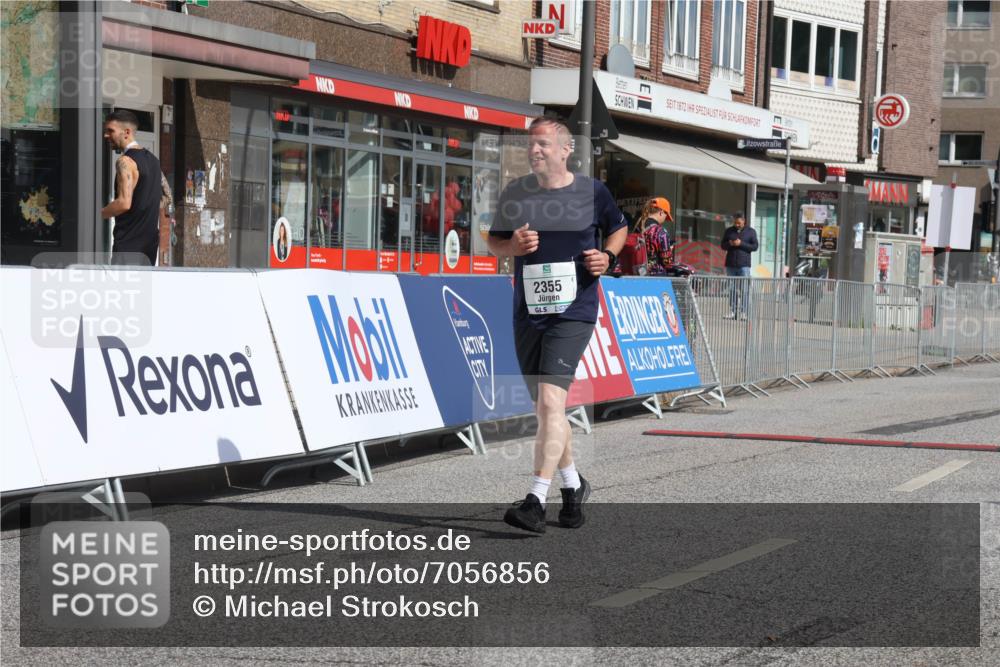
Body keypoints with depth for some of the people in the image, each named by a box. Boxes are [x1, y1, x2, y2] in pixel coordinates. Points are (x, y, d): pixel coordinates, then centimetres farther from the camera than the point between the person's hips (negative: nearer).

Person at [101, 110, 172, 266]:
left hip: (129, 243, -9)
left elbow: (124, 203, -24)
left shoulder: (125, 161, -14)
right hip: (149, 241, 9)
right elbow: (167, 197, 20)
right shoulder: (151, 159, 14)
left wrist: (98, 214, -11)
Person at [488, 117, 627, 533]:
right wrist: (512, 246, -7)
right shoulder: (515, 194, 5)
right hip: (527, 314, 4)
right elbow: (493, 242, 15)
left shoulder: (591, 192, 0)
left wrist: (607, 256, -3)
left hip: (573, 313, -4)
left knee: (551, 399, -18)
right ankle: (573, 485, 34)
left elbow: (618, 228, 17)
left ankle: (536, 501, -20)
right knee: (544, 409, 13)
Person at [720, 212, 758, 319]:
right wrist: (729, 244, -9)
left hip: (744, 265, -3)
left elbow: (755, 247, -1)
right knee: (732, 289, 3)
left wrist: (741, 244, -13)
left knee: (744, 289, -8)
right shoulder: (729, 231, 12)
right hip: (730, 264, 3)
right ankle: (732, 311, 5)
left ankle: (743, 312, -7)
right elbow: (723, 245, 14)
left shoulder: (751, 232, 5)